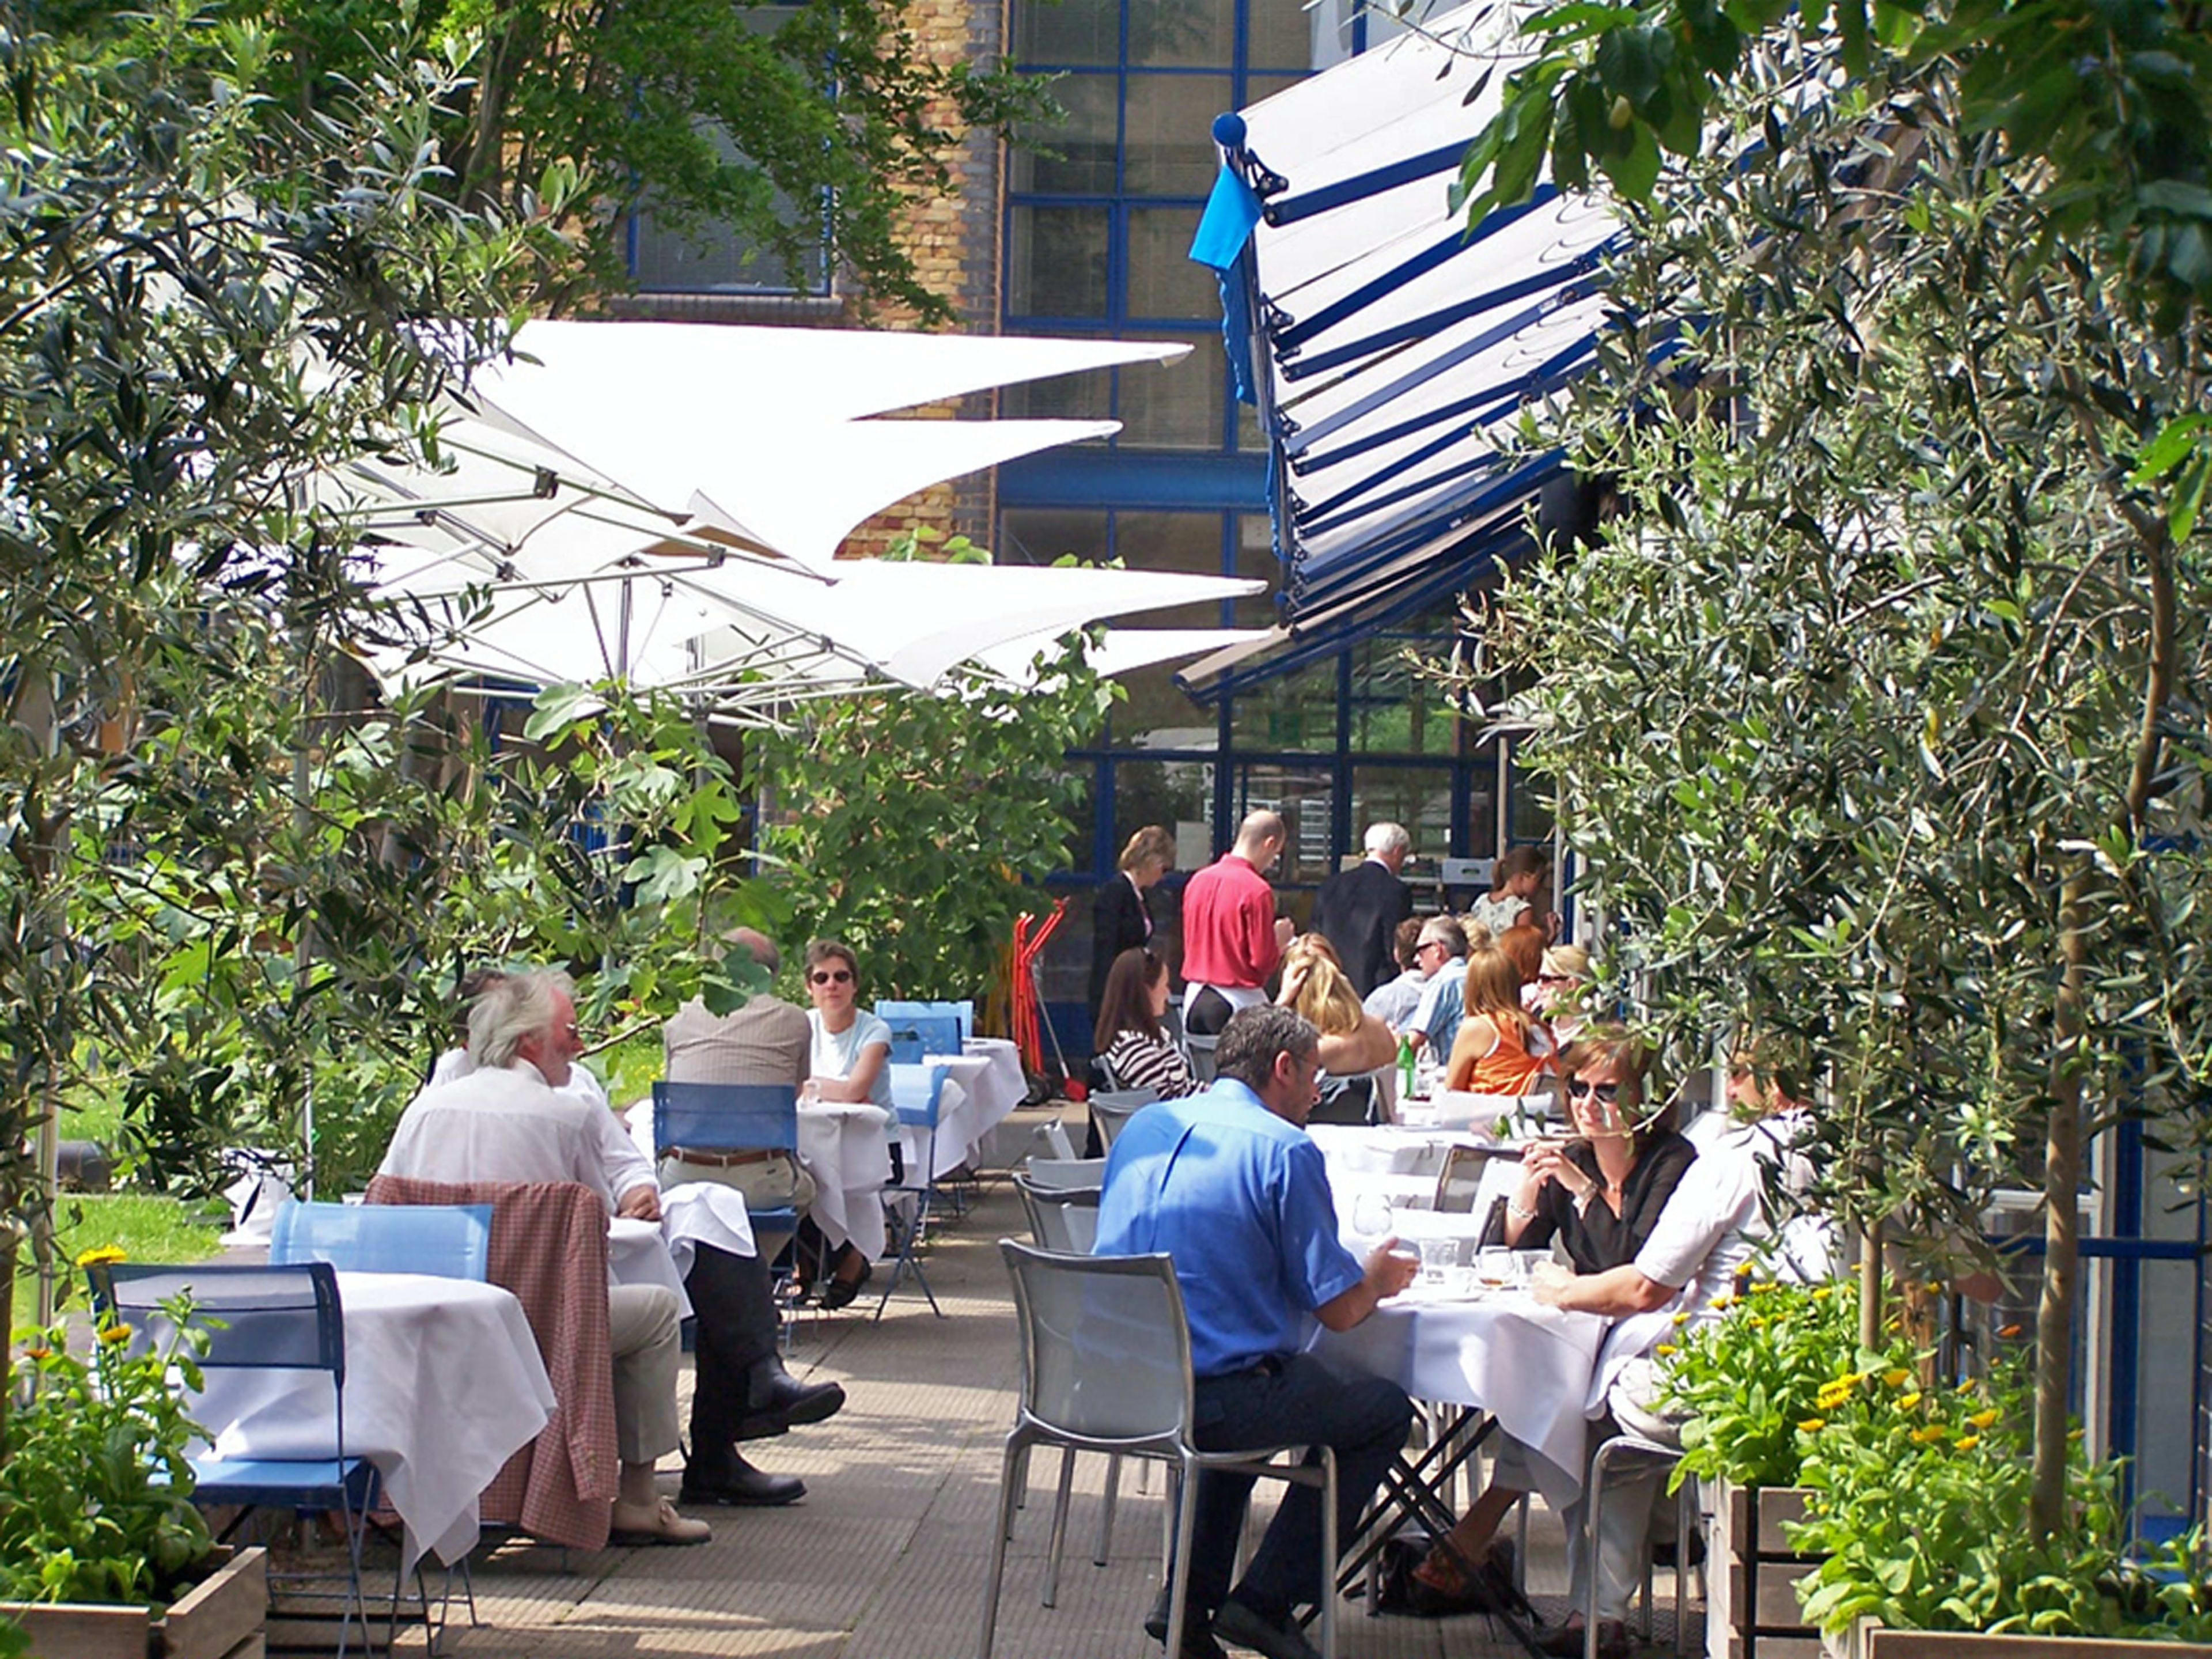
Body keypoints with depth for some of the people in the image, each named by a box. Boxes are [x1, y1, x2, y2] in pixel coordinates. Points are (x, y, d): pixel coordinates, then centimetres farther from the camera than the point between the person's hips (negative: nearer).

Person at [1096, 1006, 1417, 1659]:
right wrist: (1377, 1280, 15)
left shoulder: (1144, 1126, 12)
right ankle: (1266, 1601, 11)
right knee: (1385, 1410, 15)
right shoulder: (1285, 1151, -10)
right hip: (1215, 1396, -7)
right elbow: (1339, 1311, -10)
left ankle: (1188, 1601, 25)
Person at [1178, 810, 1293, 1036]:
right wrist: (1280, 941, 6)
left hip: (1194, 999, 7)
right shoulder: (1257, 890, -14)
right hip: (1239, 1001, -7)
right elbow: (1264, 962, -14)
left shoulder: (1198, 880, 6)